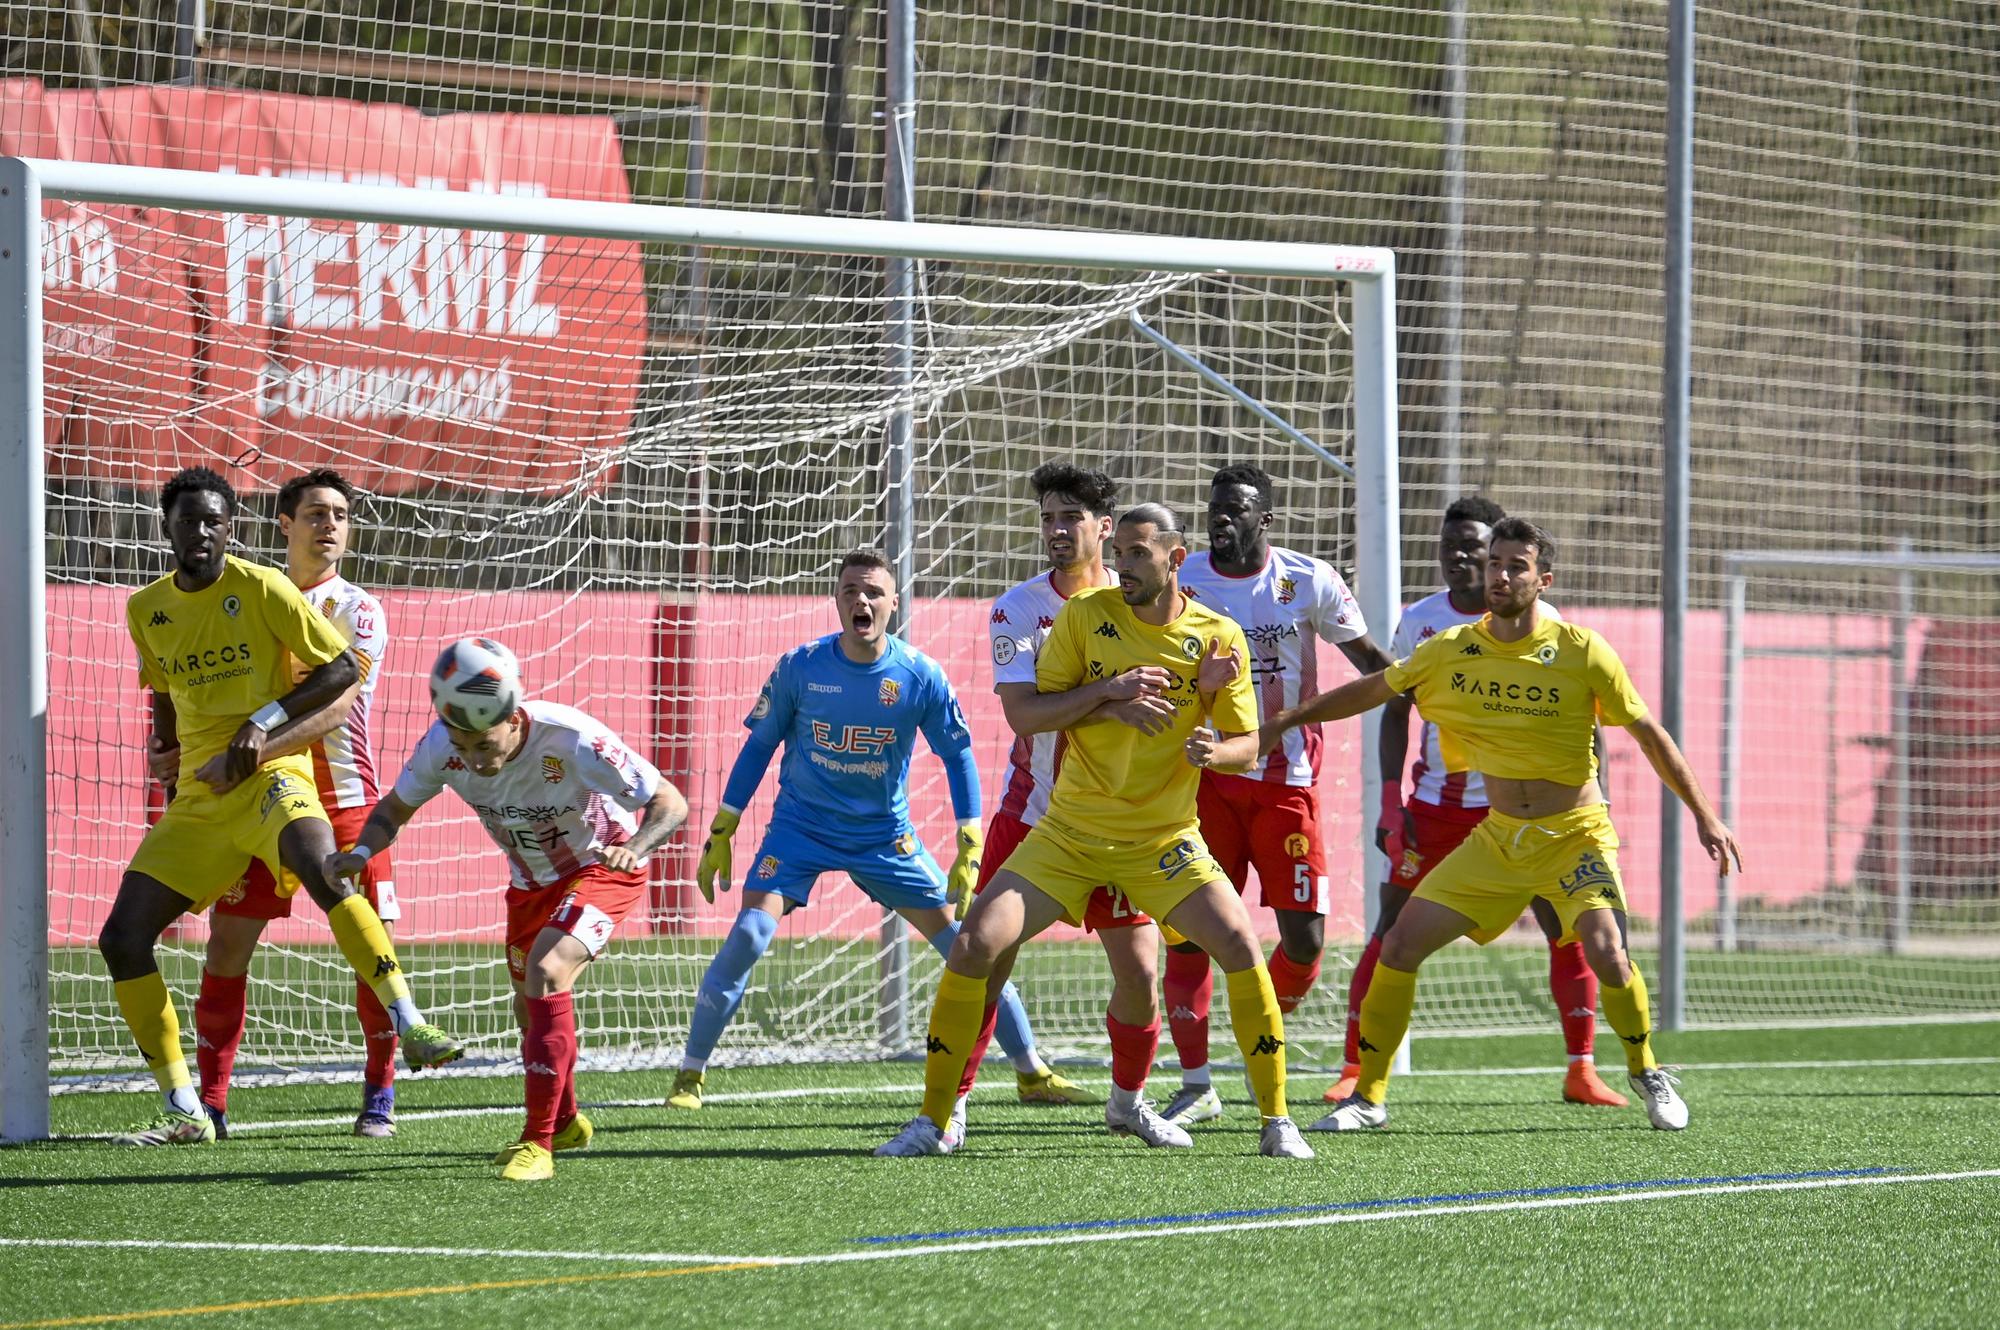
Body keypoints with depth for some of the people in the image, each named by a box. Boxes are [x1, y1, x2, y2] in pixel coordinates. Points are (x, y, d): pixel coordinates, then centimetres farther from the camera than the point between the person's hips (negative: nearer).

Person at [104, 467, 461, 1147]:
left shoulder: (262, 588, -6)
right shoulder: (146, 610, 10)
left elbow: (343, 669, -6)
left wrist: (264, 721, -14)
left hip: (270, 776, -6)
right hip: (197, 798, 6)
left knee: (326, 877, -36)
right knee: (121, 939, -4)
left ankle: (410, 1027, -34)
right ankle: (184, 1112, 3)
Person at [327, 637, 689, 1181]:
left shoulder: (571, 741, -37)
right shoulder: (443, 746, -25)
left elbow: (670, 803, -30)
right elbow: (395, 807, -5)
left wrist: (634, 846, -50)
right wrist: (361, 852, -26)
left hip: (602, 869, -6)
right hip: (531, 880, 6)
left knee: (547, 973, -28)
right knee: (531, 1010, 19)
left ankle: (538, 1141, -23)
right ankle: (566, 1122, 48)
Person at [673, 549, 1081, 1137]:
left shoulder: (920, 677, -12)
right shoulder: (800, 667, -12)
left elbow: (958, 755, -2)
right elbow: (758, 746, 0)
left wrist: (970, 850, -9)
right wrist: (721, 834, -1)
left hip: (885, 835, 1)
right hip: (801, 826, -1)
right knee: (748, 935, -19)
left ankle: (1031, 1071, 12)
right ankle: (690, 1076, -6)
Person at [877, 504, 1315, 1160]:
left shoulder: (1219, 637, -5)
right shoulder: (1086, 613, -5)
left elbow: (1246, 746, 0)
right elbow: (1035, 713, -4)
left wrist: (1214, 751, -24)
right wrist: (1107, 692, -21)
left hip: (1165, 838, 0)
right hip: (1069, 835, 0)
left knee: (1241, 947, -18)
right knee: (975, 945, -14)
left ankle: (1275, 1123, -4)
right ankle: (933, 1122, -3)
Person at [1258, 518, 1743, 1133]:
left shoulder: (1582, 654, -12)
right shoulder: (1451, 651, -2)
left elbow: (1649, 734, -3)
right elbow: (1372, 689, 14)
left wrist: (1703, 815, -4)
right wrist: (1285, 721, 13)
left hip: (1574, 835, -4)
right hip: (1498, 837, 4)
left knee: (1606, 953, -25)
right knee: (1399, 947, -5)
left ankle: (1647, 1076, 3)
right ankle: (1367, 1096, 9)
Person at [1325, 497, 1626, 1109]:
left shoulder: (1538, 621, -3)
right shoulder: (1419, 621, 2)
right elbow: (1396, 709, 9)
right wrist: (1391, 800, -1)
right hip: (1434, 803, 1)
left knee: (1569, 929, -8)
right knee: (1393, 931, -3)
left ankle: (1581, 1070, 3)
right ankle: (1355, 1068, 6)